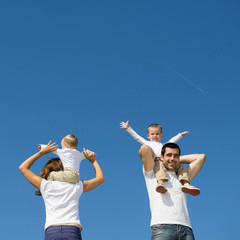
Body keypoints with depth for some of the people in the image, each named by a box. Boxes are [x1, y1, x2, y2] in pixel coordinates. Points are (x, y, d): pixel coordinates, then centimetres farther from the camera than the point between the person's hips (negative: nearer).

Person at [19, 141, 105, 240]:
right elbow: (100, 178, 30)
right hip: (72, 232, 0)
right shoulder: (76, 186, 17)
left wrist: (42, 152, 32)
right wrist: (93, 160, 40)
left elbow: (23, 167, 29)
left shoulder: (45, 185, 16)